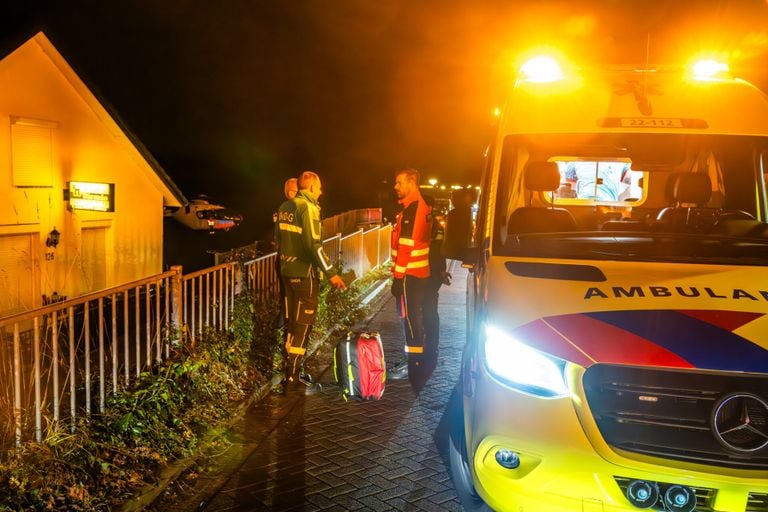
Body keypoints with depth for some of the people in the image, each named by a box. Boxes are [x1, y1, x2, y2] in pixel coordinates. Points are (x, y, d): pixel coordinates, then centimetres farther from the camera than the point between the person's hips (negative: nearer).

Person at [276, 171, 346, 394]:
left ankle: (289, 373, 22)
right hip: (304, 272, -8)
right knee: (302, 326, -2)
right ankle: (292, 379, 1)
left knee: (292, 323, 15)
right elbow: (314, 245, -22)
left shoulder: (285, 207, 10)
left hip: (288, 270, 8)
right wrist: (331, 272, -18)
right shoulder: (308, 207, -15)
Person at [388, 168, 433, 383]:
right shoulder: (421, 207, 14)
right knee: (413, 317, 15)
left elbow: (407, 245, -22)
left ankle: (413, 364, 3)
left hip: (410, 274, -10)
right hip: (418, 272, 10)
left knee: (410, 317, -4)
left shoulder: (412, 209, -18)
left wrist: (398, 276, -20)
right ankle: (414, 359, 24)